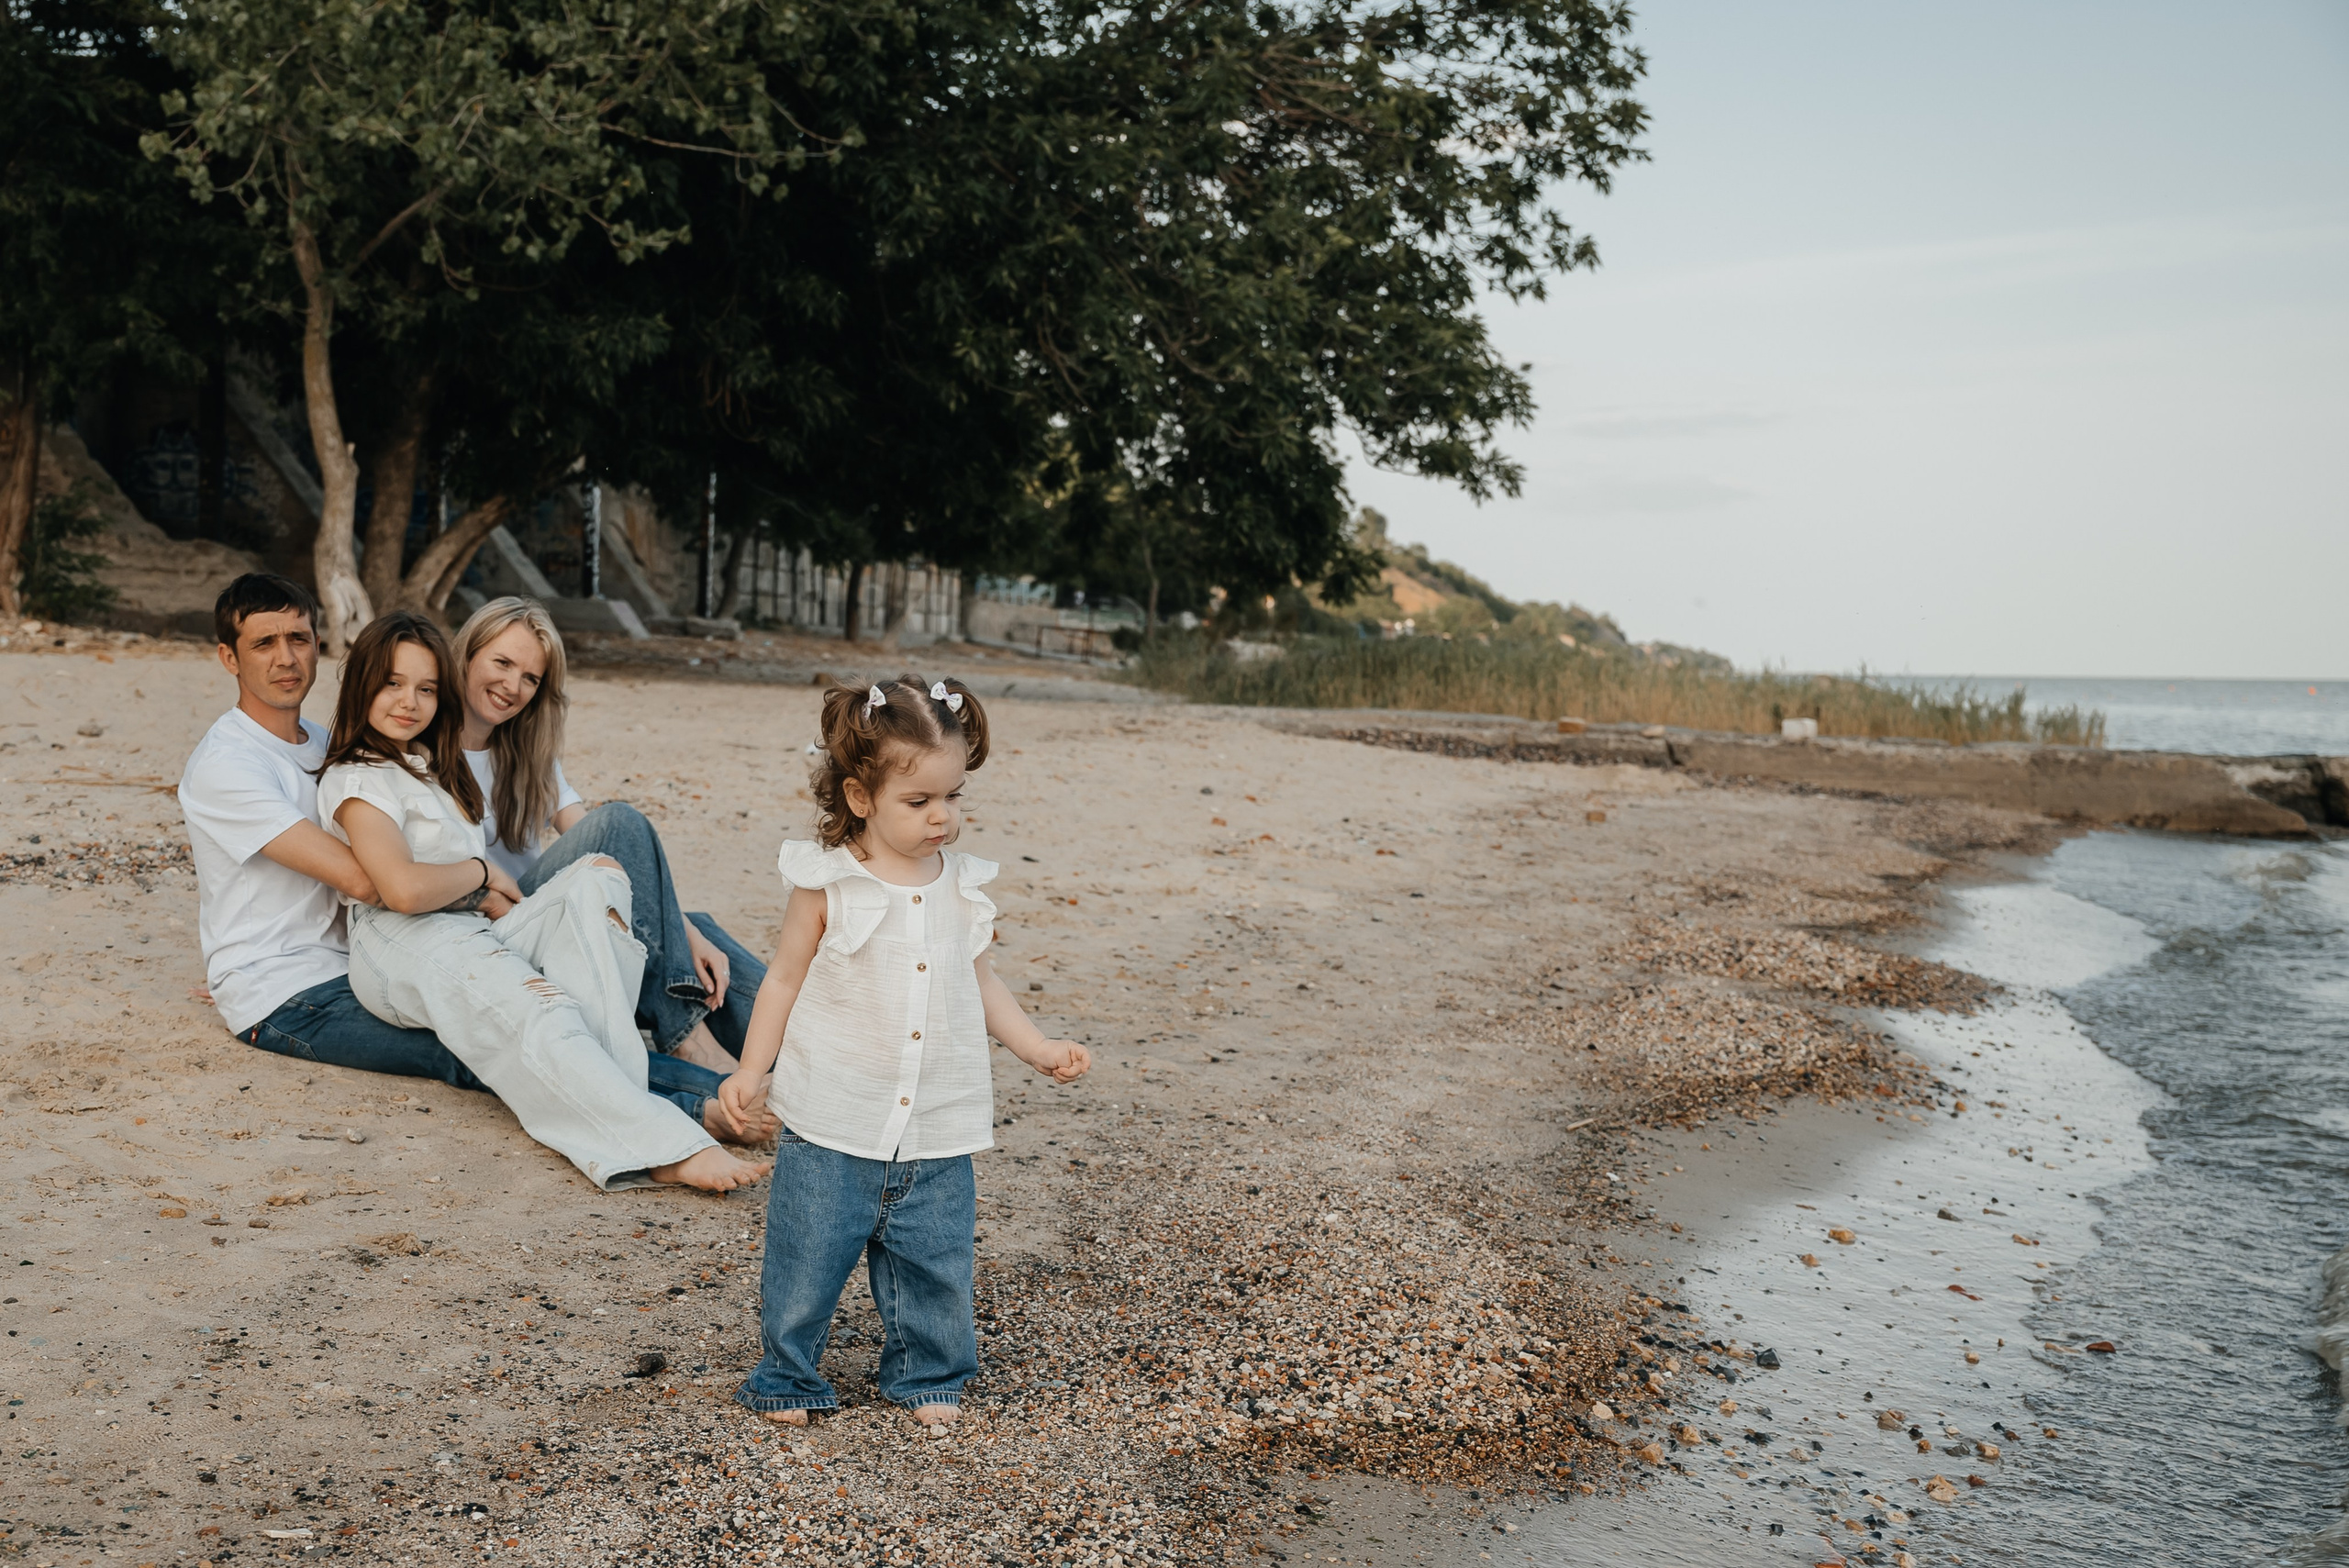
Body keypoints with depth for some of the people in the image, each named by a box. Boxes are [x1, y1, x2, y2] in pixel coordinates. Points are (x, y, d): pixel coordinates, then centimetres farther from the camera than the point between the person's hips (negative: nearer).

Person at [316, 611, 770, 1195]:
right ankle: (669, 1150, -53)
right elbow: (404, 889, -19)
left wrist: (497, 901, 0)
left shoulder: (434, 767, 27)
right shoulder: (355, 780, -1)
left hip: (475, 928, 8)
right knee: (537, 1012, -36)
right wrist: (482, 873, -2)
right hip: (405, 949, -8)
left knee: (598, 878, -18)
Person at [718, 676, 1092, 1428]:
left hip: (936, 1131, 3)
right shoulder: (827, 885, -8)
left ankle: (928, 1376, 32)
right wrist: (751, 1070, -5)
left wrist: (1039, 1048, 13)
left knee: (935, 1265, 11)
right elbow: (785, 979, 0)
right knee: (807, 1259, 4)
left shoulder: (962, 887, 4)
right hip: (832, 1128, -3)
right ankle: (787, 1378, 25)